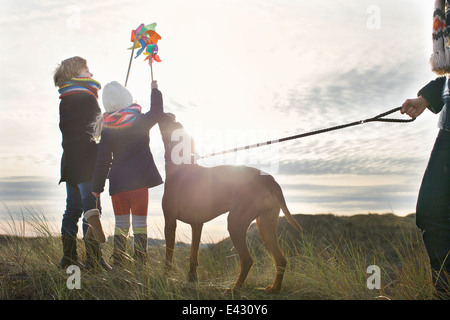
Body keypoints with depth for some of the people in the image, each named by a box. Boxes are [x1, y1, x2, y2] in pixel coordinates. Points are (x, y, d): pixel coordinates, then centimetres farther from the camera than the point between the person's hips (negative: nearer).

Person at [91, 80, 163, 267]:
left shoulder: (107, 129, -1)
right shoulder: (141, 121, -3)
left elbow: (102, 161, 0)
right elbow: (157, 111, 19)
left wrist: (97, 187, 8)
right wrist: (155, 89, 32)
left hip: (118, 183, 1)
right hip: (139, 181, -1)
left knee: (121, 224, 10)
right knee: (139, 224, 2)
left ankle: (118, 264, 10)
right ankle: (140, 263, -1)